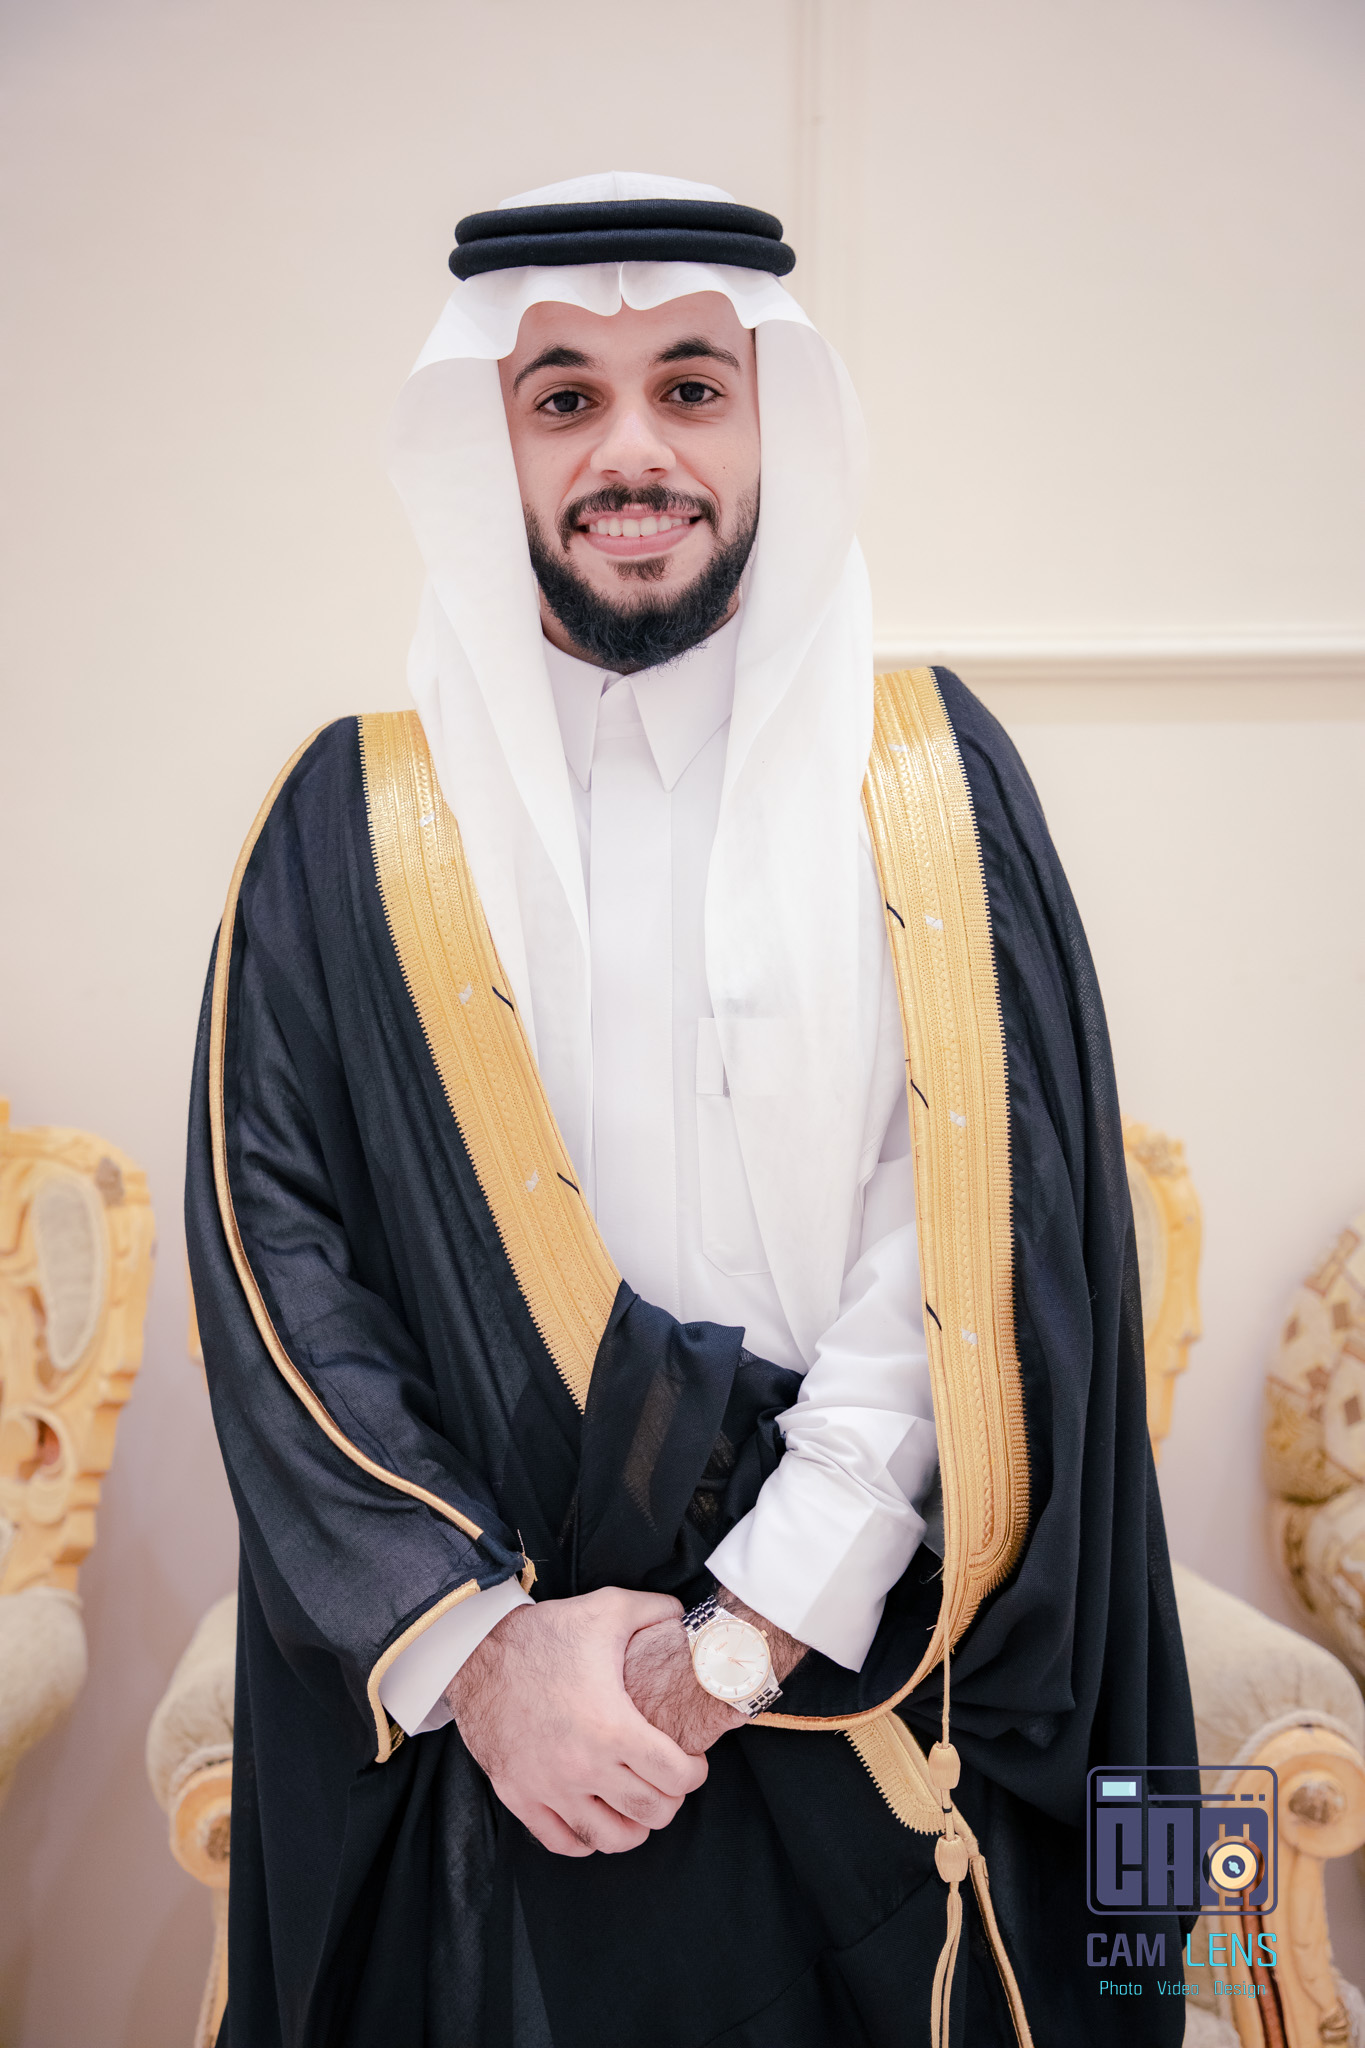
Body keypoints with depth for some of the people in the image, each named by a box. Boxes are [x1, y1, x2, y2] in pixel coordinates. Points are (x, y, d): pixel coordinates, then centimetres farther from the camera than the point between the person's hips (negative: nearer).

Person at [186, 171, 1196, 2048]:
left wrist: (749, 1642, -15)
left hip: (861, 1688, 1)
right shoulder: (352, 819, 0)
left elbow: (989, 1245, -9)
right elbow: (271, 1246, -6)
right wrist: (476, 1642, -15)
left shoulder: (935, 784, -2)